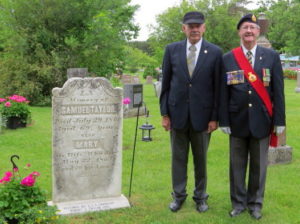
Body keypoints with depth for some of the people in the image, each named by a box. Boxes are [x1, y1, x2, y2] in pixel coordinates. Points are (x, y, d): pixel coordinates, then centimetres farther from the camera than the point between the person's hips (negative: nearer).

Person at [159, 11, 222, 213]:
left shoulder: (215, 52, -3)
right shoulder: (172, 50, 2)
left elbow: (217, 87, -2)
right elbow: (165, 83, 4)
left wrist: (215, 117, -5)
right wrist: (164, 113, 0)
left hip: (202, 115, -1)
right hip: (177, 113, 1)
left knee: (201, 158, 11)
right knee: (178, 157, 10)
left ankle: (200, 197, 26)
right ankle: (179, 195, 24)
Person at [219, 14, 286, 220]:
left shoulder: (272, 57, 0)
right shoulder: (227, 59, 1)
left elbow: (278, 91, 0)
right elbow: (223, 93, 1)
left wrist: (279, 121, -3)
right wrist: (223, 121, -2)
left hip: (262, 121, 0)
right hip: (237, 121, 0)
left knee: (259, 165, 9)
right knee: (237, 164, 9)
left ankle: (255, 203, 24)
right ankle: (238, 203, 23)